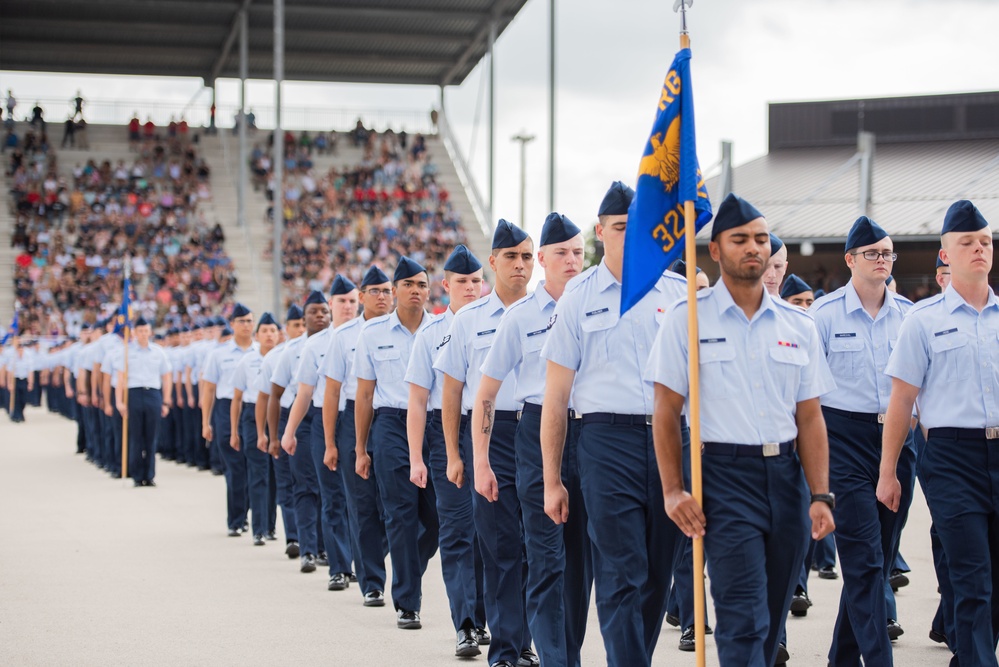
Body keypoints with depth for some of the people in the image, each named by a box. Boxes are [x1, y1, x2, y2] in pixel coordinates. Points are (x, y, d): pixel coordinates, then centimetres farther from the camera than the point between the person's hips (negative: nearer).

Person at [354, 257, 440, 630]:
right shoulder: (374, 332, 6)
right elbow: (364, 393, 10)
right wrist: (361, 450, 8)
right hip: (392, 424, -1)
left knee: (436, 513, 0)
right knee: (401, 514, -4)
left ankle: (407, 577, 28)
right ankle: (407, 602, 3)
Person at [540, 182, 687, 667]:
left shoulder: (680, 293, 10)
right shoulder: (579, 299, 5)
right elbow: (555, 397, 6)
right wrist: (552, 481, 3)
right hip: (608, 440, -3)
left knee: (657, 575, 8)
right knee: (621, 577, -8)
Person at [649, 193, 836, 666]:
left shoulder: (797, 325, 11)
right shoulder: (686, 318, 0)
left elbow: (810, 417, 11)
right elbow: (666, 412, -1)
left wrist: (820, 495, 2)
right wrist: (673, 490, -9)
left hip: (784, 472, 5)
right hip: (724, 474, -4)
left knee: (772, 617, 10)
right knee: (744, 619, -13)